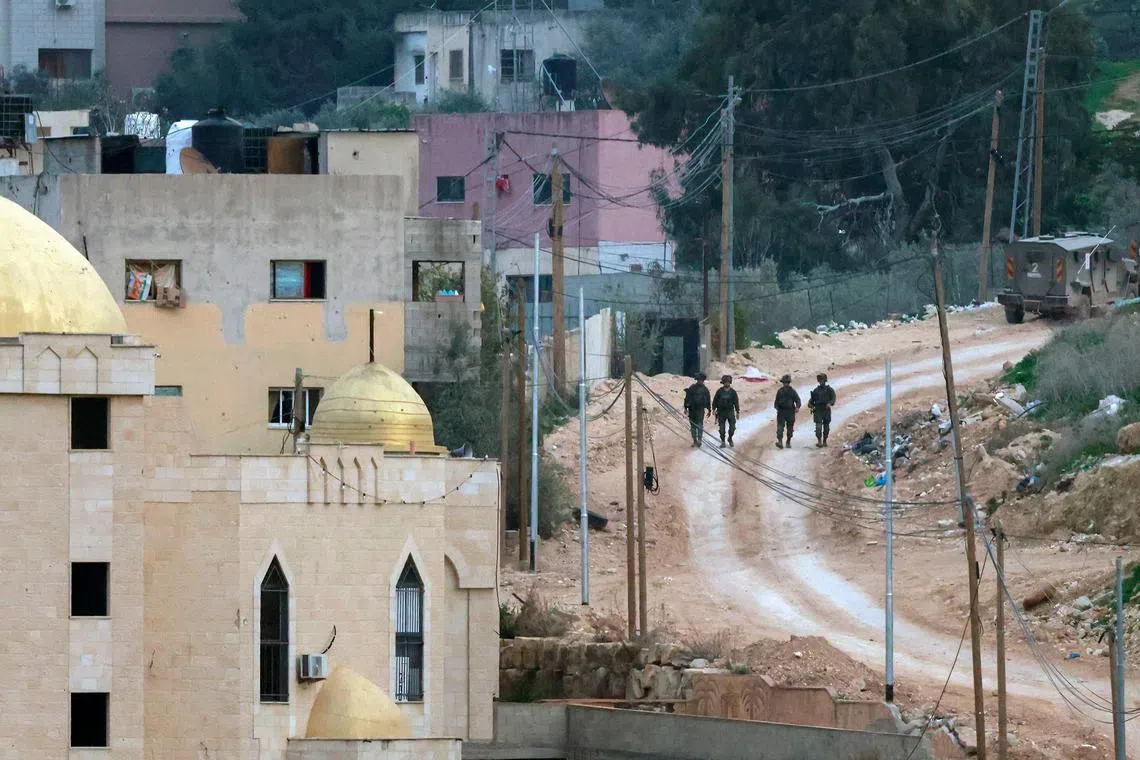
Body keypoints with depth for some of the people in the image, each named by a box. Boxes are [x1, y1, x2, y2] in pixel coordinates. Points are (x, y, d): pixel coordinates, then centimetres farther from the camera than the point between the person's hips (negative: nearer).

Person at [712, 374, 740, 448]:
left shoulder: (733, 392, 2)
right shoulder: (720, 391, 1)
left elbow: (736, 402, 5)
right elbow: (715, 400, 4)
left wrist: (737, 412, 2)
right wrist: (714, 409, -4)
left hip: (730, 411, 0)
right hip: (721, 411, 0)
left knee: (732, 427, -4)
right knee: (722, 428, 0)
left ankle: (730, 438, 21)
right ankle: (723, 442, 10)